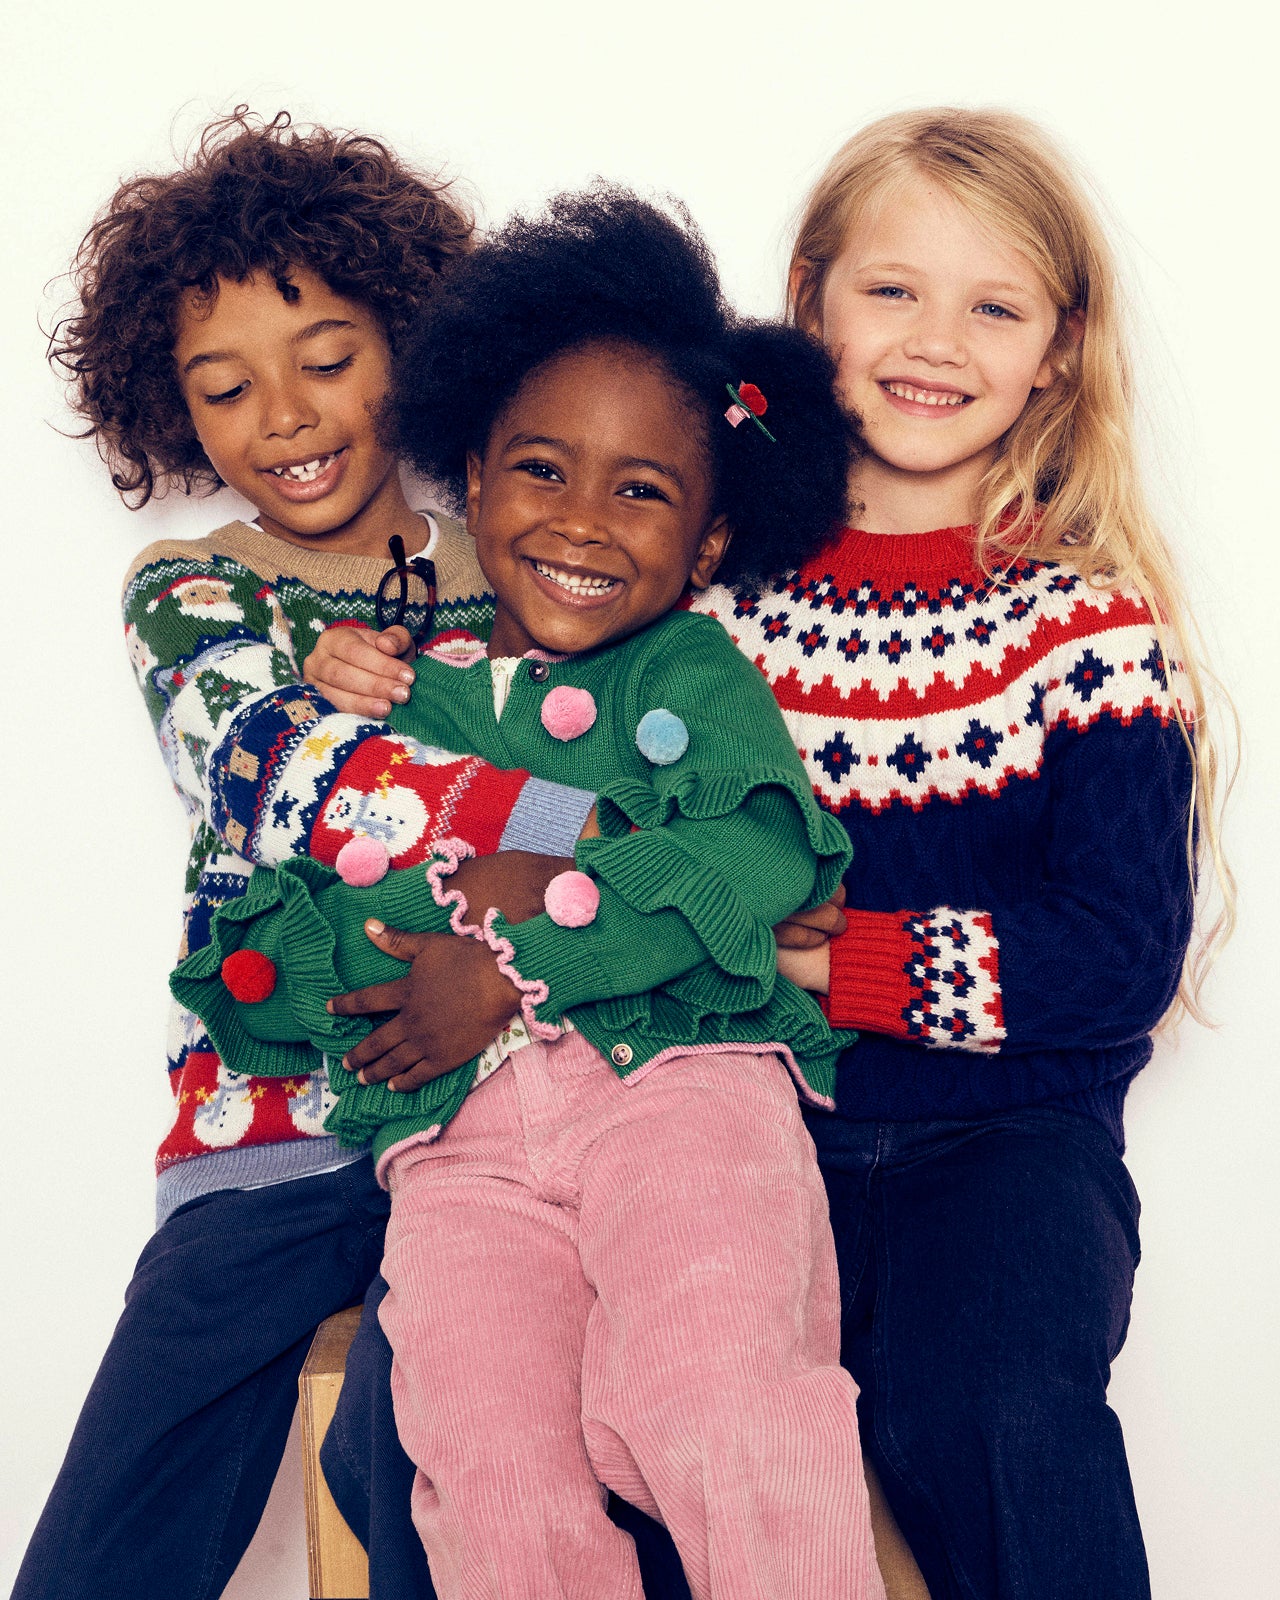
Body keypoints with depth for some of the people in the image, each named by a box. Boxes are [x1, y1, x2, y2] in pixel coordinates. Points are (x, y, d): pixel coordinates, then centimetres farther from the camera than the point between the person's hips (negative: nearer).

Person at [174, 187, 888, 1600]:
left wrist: (514, 961, -10)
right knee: (483, 1445, -21)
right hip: (456, 1133, 2)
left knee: (718, 1387, -27)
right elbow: (244, 962, 15)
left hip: (680, 1072, -1)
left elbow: (764, 858, -4)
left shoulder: (696, 675, 16)